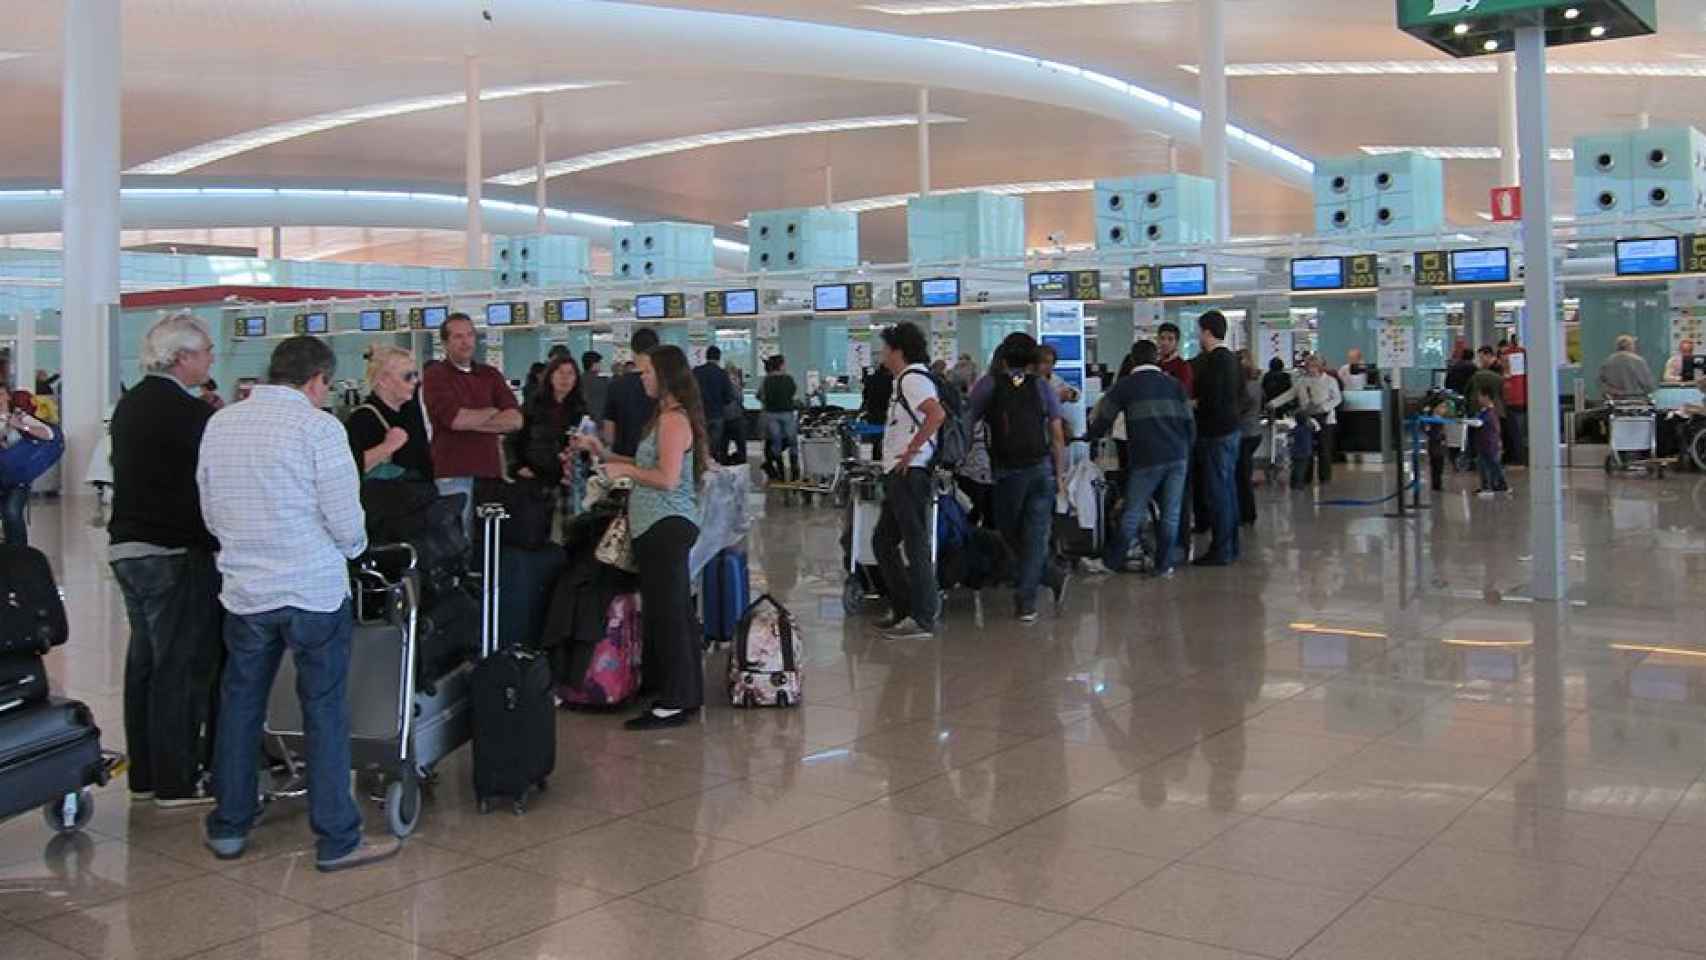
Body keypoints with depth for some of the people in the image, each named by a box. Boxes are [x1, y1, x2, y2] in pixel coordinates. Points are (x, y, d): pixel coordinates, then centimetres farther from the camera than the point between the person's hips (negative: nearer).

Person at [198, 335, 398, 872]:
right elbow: (347, 521, -12)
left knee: (239, 707, 17)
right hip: (314, 590, -5)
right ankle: (336, 841, 9)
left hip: (244, 590, 5)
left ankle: (229, 828, 27)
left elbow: (211, 515, 12)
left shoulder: (219, 425, 5)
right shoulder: (318, 427, -12)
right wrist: (353, 548, 8)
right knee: (326, 713, 3)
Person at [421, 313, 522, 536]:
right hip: (453, 473, -5)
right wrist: (493, 412, 2)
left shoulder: (491, 375, 15)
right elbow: (455, 419, -14)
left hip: (490, 471, 5)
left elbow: (515, 420, 2)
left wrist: (471, 421, -8)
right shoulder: (435, 375, 0)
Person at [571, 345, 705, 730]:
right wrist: (605, 454, 19)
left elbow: (667, 479, -22)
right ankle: (685, 696, 22)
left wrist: (625, 470, -9)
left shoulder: (673, 420, -15)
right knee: (675, 612, 14)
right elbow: (651, 467, 19)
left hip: (666, 527, -11)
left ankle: (675, 703, 0)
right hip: (662, 526, 11)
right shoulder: (669, 417, 17)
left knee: (665, 613, -6)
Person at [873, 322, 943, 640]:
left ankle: (922, 619, -1)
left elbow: (937, 414, -30)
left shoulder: (913, 379, -13)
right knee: (883, 541, 15)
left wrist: (911, 450, -24)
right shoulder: (906, 379, 19)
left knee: (916, 545, -6)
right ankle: (904, 608, 22)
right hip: (899, 475, 11)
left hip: (910, 474, -11)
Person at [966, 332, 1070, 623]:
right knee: (1035, 535, 6)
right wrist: (1060, 474, 8)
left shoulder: (988, 385, 3)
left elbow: (965, 424, -3)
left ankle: (1054, 577, 4)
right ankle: (1026, 601, 4)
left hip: (1007, 472, -2)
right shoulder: (1042, 386, 6)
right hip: (1042, 469, 2)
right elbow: (1057, 435, 3)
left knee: (1010, 532, 14)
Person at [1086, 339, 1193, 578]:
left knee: (1133, 512, 3)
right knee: (1171, 513, 7)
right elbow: (1189, 422, 10)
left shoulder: (1125, 385, 4)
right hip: (1178, 457, 3)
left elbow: (1103, 419, 7)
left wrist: (1091, 435, 27)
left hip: (1146, 459, -3)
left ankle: (1111, 561, 12)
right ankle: (1165, 564, 11)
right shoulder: (1174, 384, 13)